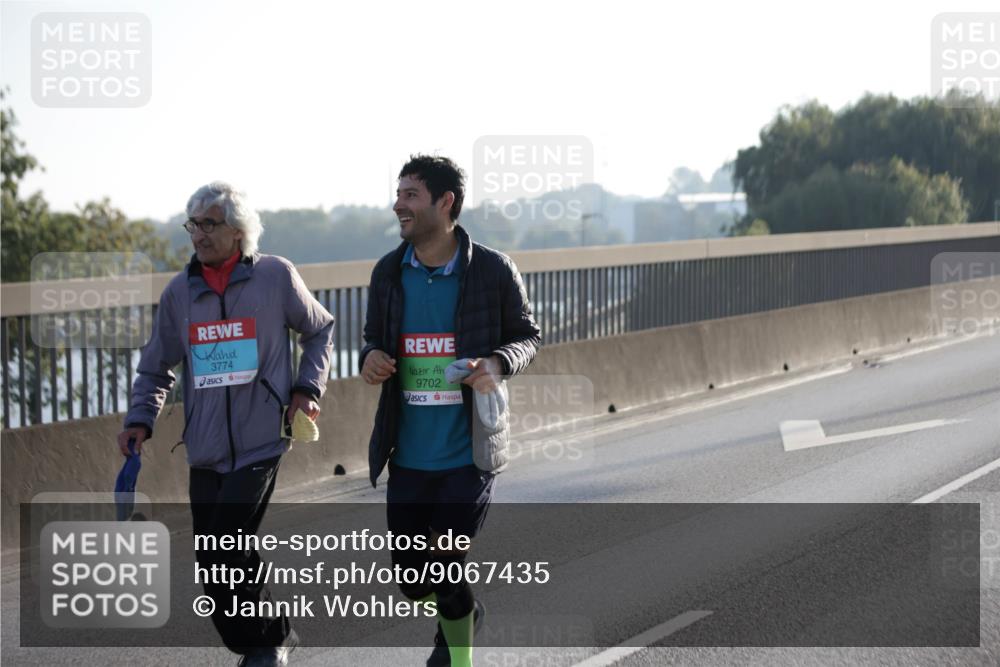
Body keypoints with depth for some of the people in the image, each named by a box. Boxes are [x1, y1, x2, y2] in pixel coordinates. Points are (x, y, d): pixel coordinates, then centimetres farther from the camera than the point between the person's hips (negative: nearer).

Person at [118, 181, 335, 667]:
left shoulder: (277, 276, -3)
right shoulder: (178, 292, 6)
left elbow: (319, 331, 12)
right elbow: (156, 368, 14)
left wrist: (308, 387, 1)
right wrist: (140, 419, 0)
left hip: (260, 448, -4)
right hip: (205, 456, 4)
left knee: (223, 557, -14)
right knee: (214, 565, 4)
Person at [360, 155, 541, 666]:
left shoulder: (493, 271, -7)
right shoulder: (388, 273, 2)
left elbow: (528, 336, 3)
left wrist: (497, 363, -18)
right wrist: (370, 358, -10)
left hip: (468, 455, -4)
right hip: (409, 456, 4)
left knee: (445, 571, -8)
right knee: (411, 577, 9)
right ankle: (462, 614, 43)